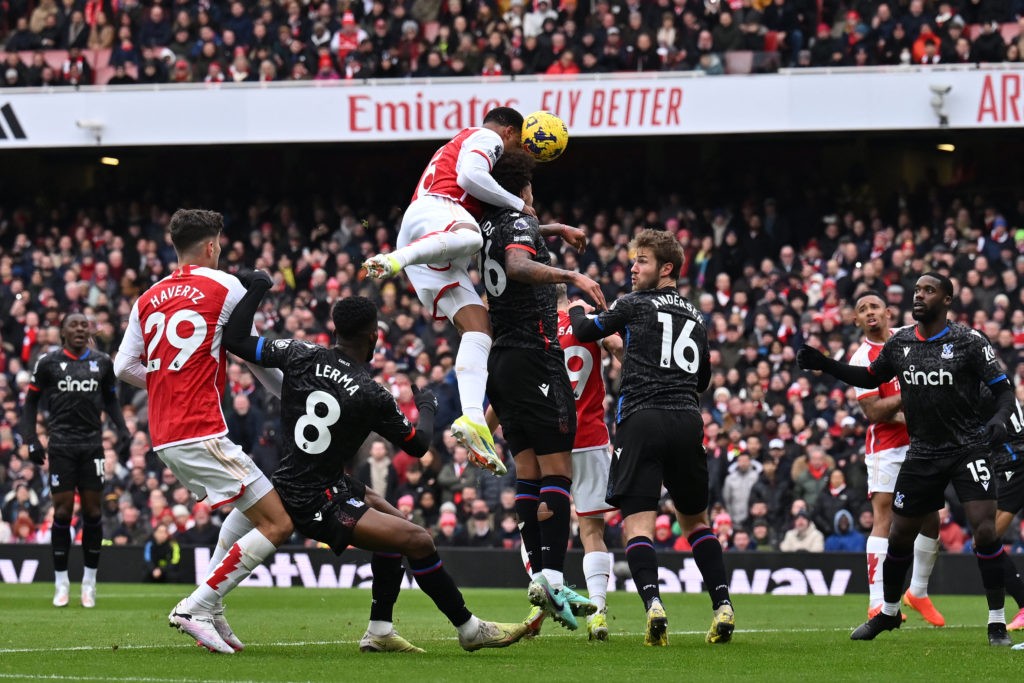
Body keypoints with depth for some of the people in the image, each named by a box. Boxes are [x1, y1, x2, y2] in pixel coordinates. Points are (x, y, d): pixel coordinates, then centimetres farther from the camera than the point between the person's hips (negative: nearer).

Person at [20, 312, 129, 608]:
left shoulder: (102, 362, 9)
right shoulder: (48, 362, 2)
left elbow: (111, 400, 19)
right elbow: (31, 400, 9)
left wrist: (122, 429, 3)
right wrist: (31, 440, 0)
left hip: (92, 444, 2)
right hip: (61, 445, -2)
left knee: (92, 509, 1)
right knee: (63, 509, -4)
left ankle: (89, 581, 9)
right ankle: (61, 582, 4)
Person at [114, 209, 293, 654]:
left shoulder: (148, 299, 13)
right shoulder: (224, 287, -3)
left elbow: (125, 368, 12)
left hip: (163, 434, 8)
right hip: (200, 432, -8)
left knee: (251, 507, 26)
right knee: (278, 523, -8)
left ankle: (211, 613, 13)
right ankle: (196, 609, -14)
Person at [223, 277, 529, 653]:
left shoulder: (300, 356, -6)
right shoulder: (372, 395, -18)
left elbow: (235, 340, -1)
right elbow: (417, 445, -2)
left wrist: (257, 289, 8)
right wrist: (427, 408, 18)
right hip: (317, 504, -8)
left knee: (393, 520, 22)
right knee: (418, 541, -11)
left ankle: (379, 632, 24)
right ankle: (469, 629, 1)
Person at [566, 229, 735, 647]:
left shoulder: (635, 305, 5)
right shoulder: (694, 317, 21)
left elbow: (584, 332, 17)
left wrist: (577, 311, 39)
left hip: (642, 420, -5)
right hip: (688, 420, 5)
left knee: (636, 524, -7)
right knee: (695, 520, 19)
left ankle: (652, 602, -29)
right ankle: (723, 605, 6)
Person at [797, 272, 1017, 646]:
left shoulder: (968, 342, -9)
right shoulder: (900, 343, 4)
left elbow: (1004, 389, -9)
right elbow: (869, 378, 20)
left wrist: (999, 419, -30)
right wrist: (824, 364, 9)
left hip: (968, 448, -5)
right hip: (922, 453, 5)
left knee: (985, 530, -18)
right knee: (899, 535, 9)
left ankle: (997, 624, -9)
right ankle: (888, 612, 32)